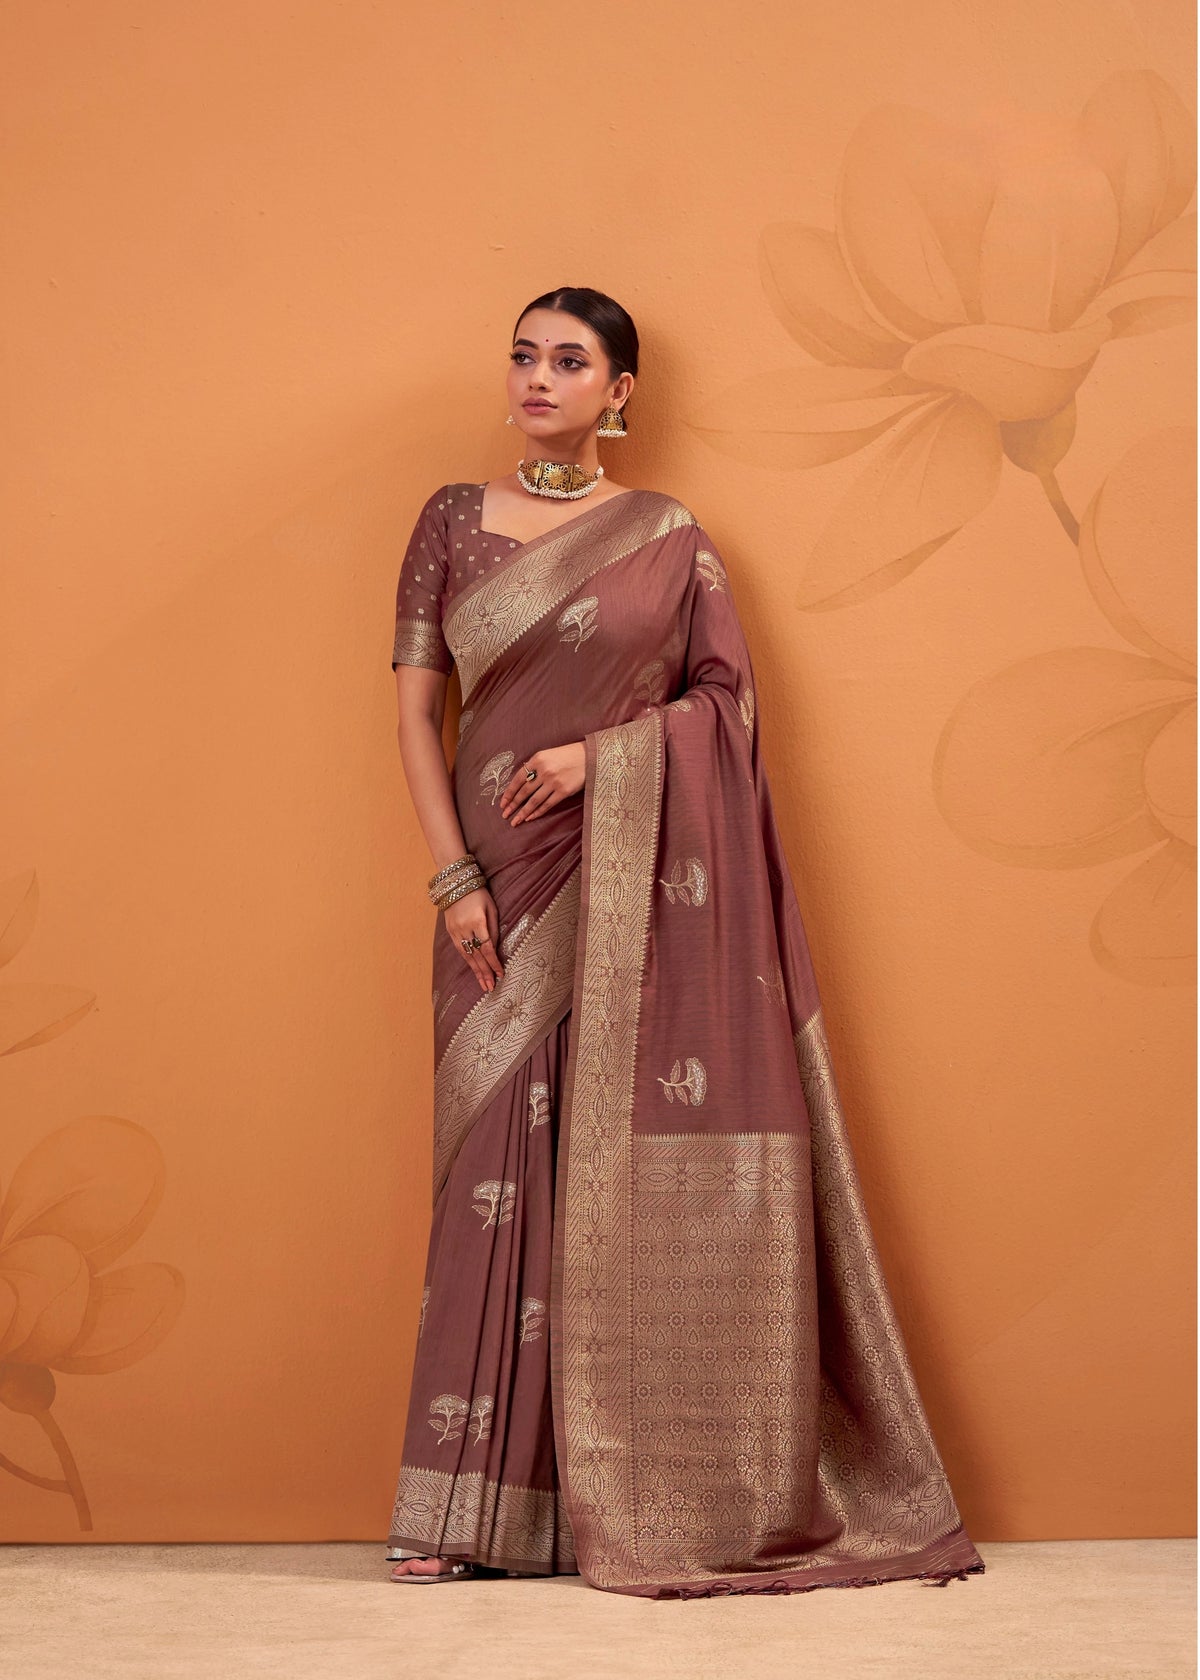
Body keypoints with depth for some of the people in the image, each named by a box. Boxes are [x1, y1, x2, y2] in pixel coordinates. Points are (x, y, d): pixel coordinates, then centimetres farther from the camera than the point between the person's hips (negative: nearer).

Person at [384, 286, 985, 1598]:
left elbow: (730, 696, 3)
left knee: (649, 1158, -4)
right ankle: (479, 1504, 3)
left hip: (642, 883, -1)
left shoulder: (669, 537, 7)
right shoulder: (454, 523, 9)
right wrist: (453, 877, -5)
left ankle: (664, 1489, 4)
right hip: (506, 883, 1)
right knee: (503, 1164, -2)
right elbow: (415, 706, 5)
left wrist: (602, 754, -12)